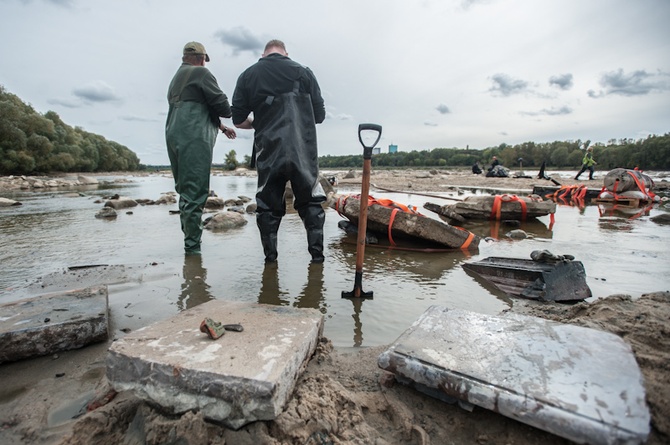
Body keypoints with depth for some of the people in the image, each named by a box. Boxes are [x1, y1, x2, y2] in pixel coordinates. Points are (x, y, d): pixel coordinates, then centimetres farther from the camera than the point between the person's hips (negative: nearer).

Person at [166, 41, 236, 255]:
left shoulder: (176, 79, 26)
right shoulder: (201, 73, 0)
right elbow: (220, 104, -6)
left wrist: (221, 126, 32)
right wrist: (233, 113, 15)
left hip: (174, 137, 9)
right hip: (194, 139, -9)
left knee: (185, 190, 12)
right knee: (195, 192, -10)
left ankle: (190, 239, 16)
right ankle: (192, 245, -10)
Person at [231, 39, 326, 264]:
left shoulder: (248, 76, 10)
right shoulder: (303, 72, 8)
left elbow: (238, 120, 8)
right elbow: (319, 115, 8)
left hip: (268, 152, 1)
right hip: (303, 151, 0)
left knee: (268, 206, 11)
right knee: (310, 203, 10)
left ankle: (270, 256, 13)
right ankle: (317, 253, 9)